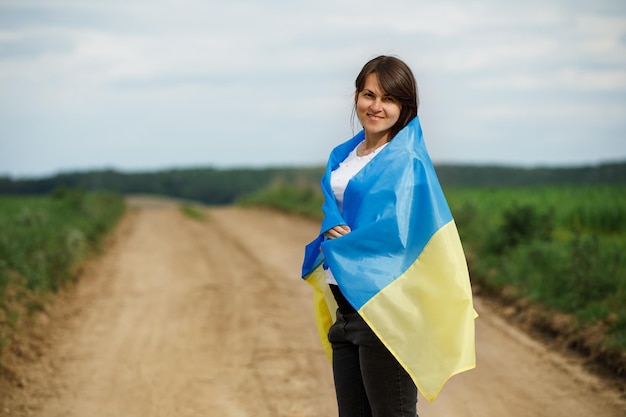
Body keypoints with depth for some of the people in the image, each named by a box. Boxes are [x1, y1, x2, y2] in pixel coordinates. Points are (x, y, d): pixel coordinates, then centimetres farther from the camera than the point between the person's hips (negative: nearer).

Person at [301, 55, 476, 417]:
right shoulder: (343, 156, 14)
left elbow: (396, 233, -16)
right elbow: (332, 211, 12)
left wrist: (339, 246, -6)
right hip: (345, 302, 8)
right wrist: (333, 229, -11)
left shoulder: (406, 161, -10)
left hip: (384, 304, -8)